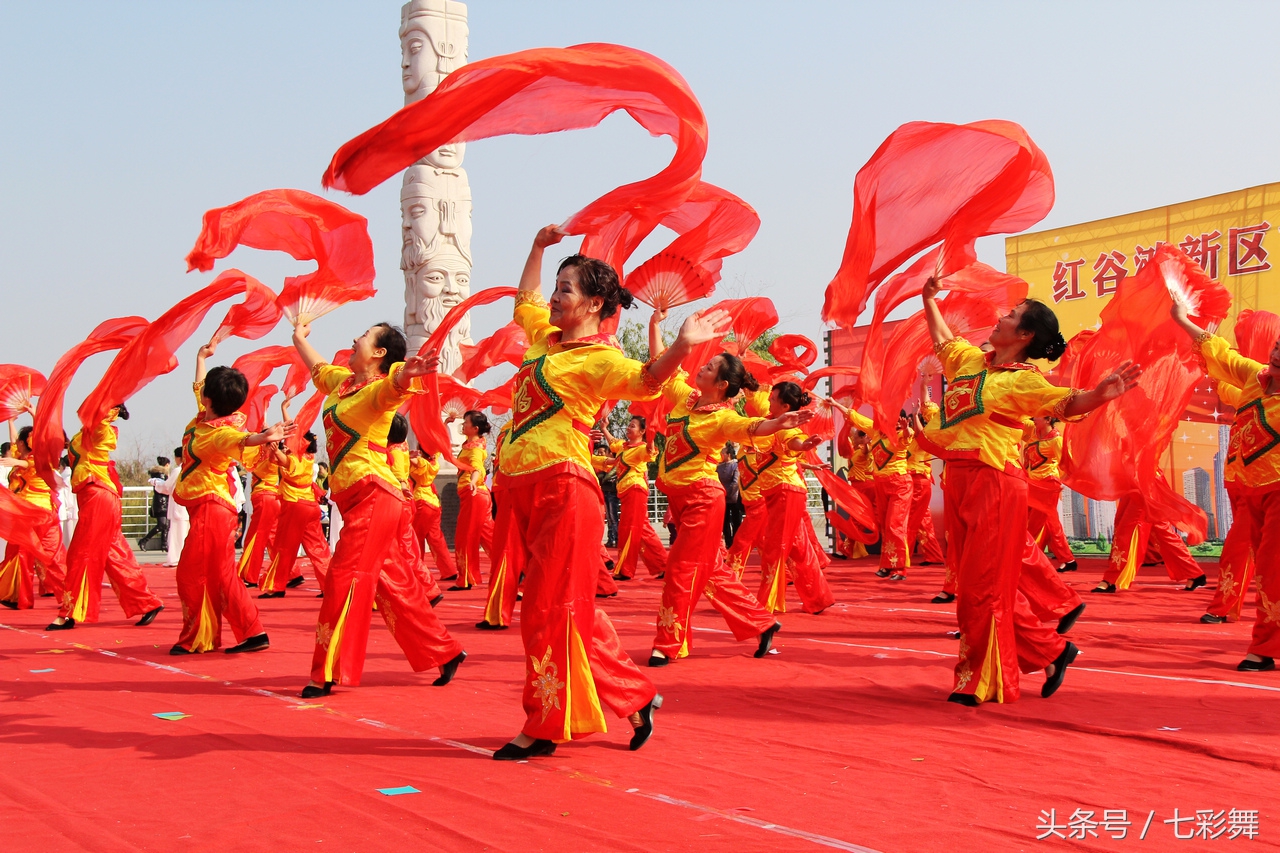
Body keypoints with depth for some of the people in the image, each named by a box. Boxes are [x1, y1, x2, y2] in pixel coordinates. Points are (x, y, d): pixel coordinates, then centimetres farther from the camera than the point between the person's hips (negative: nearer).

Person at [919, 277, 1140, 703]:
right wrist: (929, 300, 34)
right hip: (959, 481, 8)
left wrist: (1100, 394, -40)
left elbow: (1069, 403, -22)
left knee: (982, 587, -3)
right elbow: (942, 340, 32)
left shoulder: (1024, 381, -8)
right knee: (982, 583, 13)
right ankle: (1050, 649, 24)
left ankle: (979, 681, 8)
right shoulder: (971, 360, 13)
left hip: (995, 484, -8)